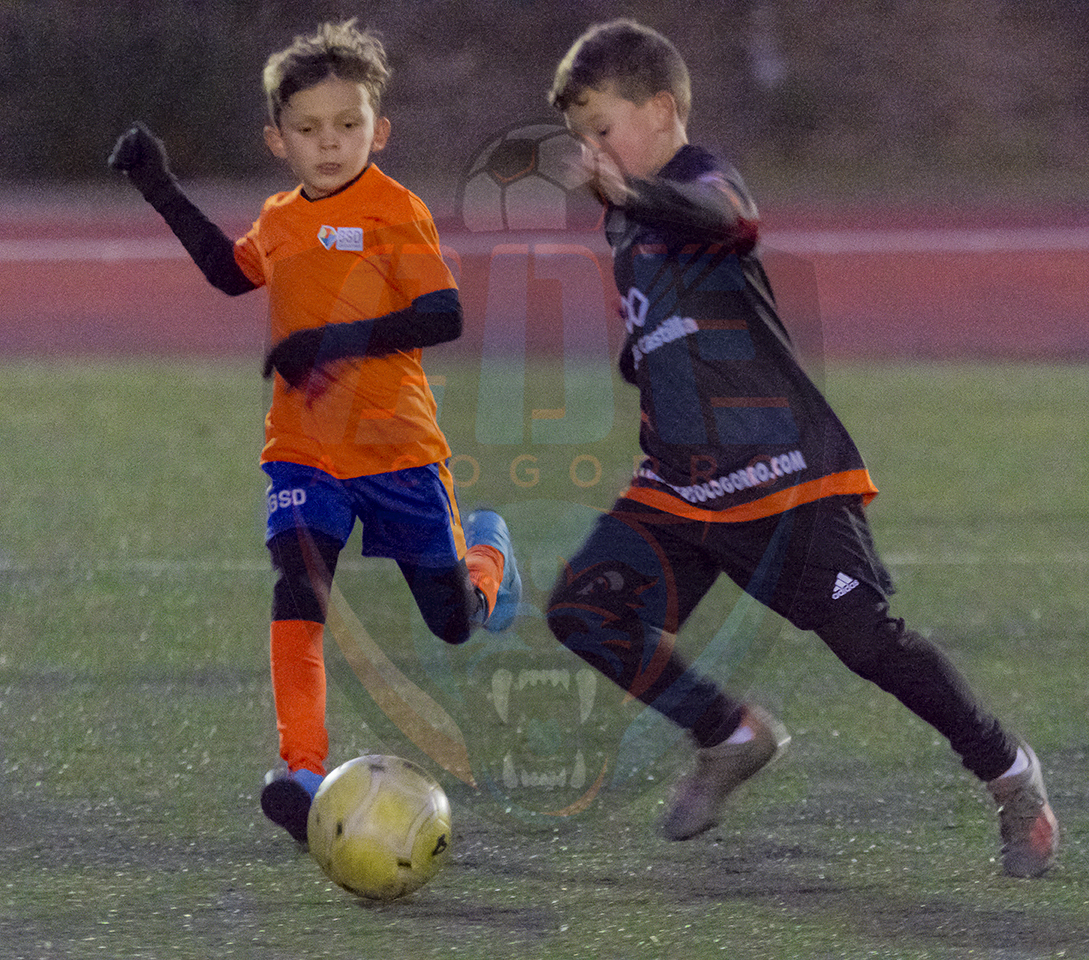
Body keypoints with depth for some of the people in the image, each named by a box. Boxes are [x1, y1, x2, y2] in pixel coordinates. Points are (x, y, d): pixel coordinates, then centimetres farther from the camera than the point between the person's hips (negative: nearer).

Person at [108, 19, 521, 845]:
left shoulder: (395, 212, -11)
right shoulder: (280, 220, 8)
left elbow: (444, 316, -19)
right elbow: (233, 271, 31)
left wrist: (339, 341, -25)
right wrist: (163, 192, 25)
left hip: (397, 445, -4)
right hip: (304, 450, 4)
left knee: (458, 621, 9)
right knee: (296, 596, -19)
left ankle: (489, 550, 45)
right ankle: (304, 773, -24)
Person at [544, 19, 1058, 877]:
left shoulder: (704, 180, -14)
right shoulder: (627, 222, 13)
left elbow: (722, 216, -43)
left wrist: (629, 192, -61)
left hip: (786, 475, -8)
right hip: (679, 485, 8)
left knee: (868, 639, -6)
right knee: (583, 609, -8)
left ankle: (1008, 771, 15)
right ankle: (732, 738, 11)